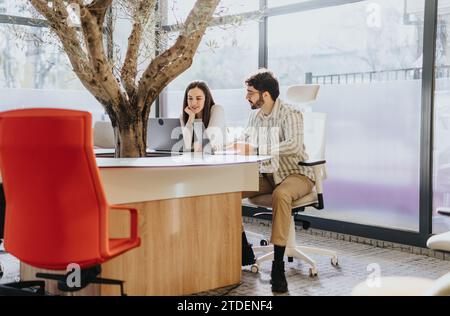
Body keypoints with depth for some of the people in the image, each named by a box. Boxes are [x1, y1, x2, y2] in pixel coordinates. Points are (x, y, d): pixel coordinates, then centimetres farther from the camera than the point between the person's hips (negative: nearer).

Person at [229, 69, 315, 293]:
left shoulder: (290, 114, -15)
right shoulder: (255, 116, 7)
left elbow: (294, 145, -33)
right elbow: (247, 145, 11)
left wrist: (256, 149, -38)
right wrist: (235, 147, -13)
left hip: (296, 174, -7)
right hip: (267, 175, 7)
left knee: (281, 194, -40)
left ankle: (278, 265, -33)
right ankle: (243, 250, -2)